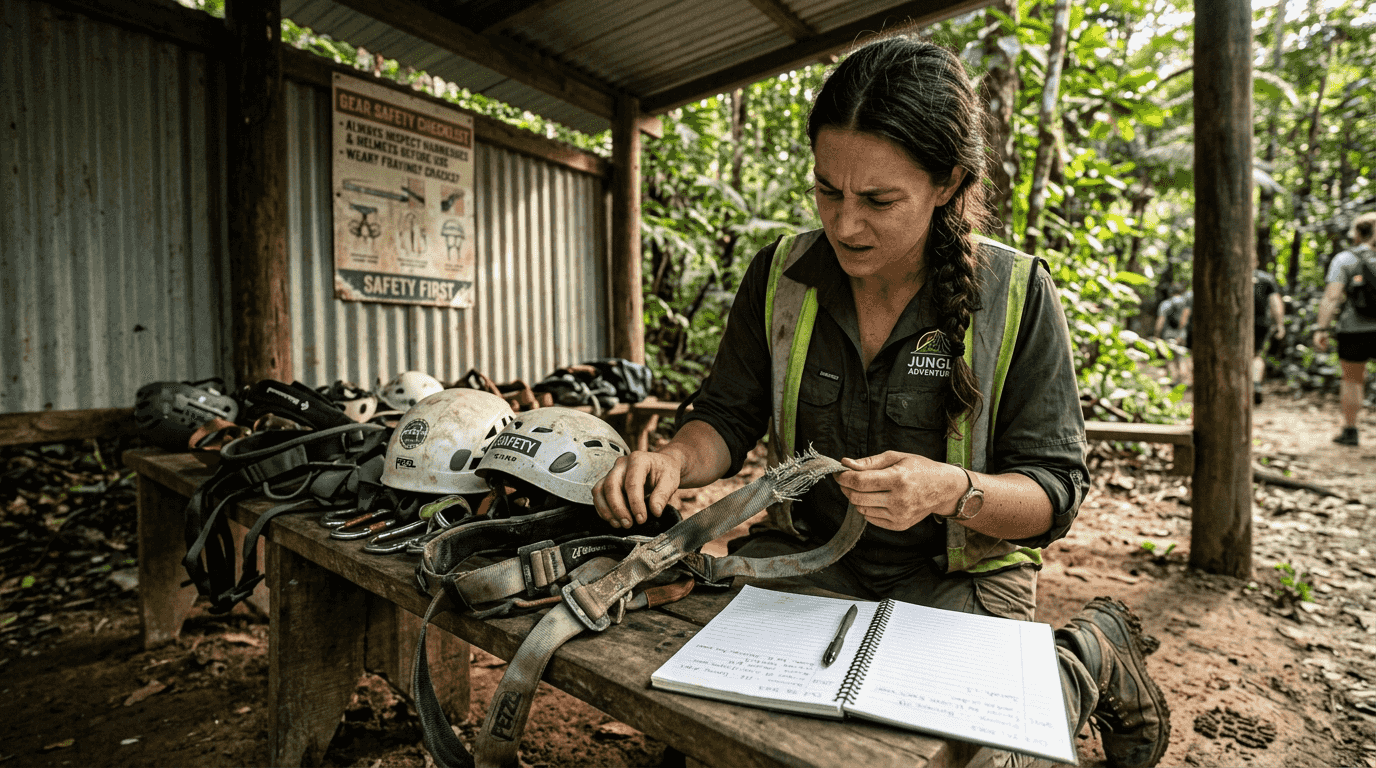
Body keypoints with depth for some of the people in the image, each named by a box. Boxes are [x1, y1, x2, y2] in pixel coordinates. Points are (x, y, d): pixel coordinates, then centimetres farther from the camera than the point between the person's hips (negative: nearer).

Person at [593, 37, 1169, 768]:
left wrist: (953, 491, -30)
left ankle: (1091, 657, 14)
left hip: (959, 574, -2)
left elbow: (1055, 489, -9)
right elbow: (728, 418, 0)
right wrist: (675, 461, -22)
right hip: (808, 554, 3)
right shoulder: (779, 275, -6)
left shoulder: (1017, 296, -12)